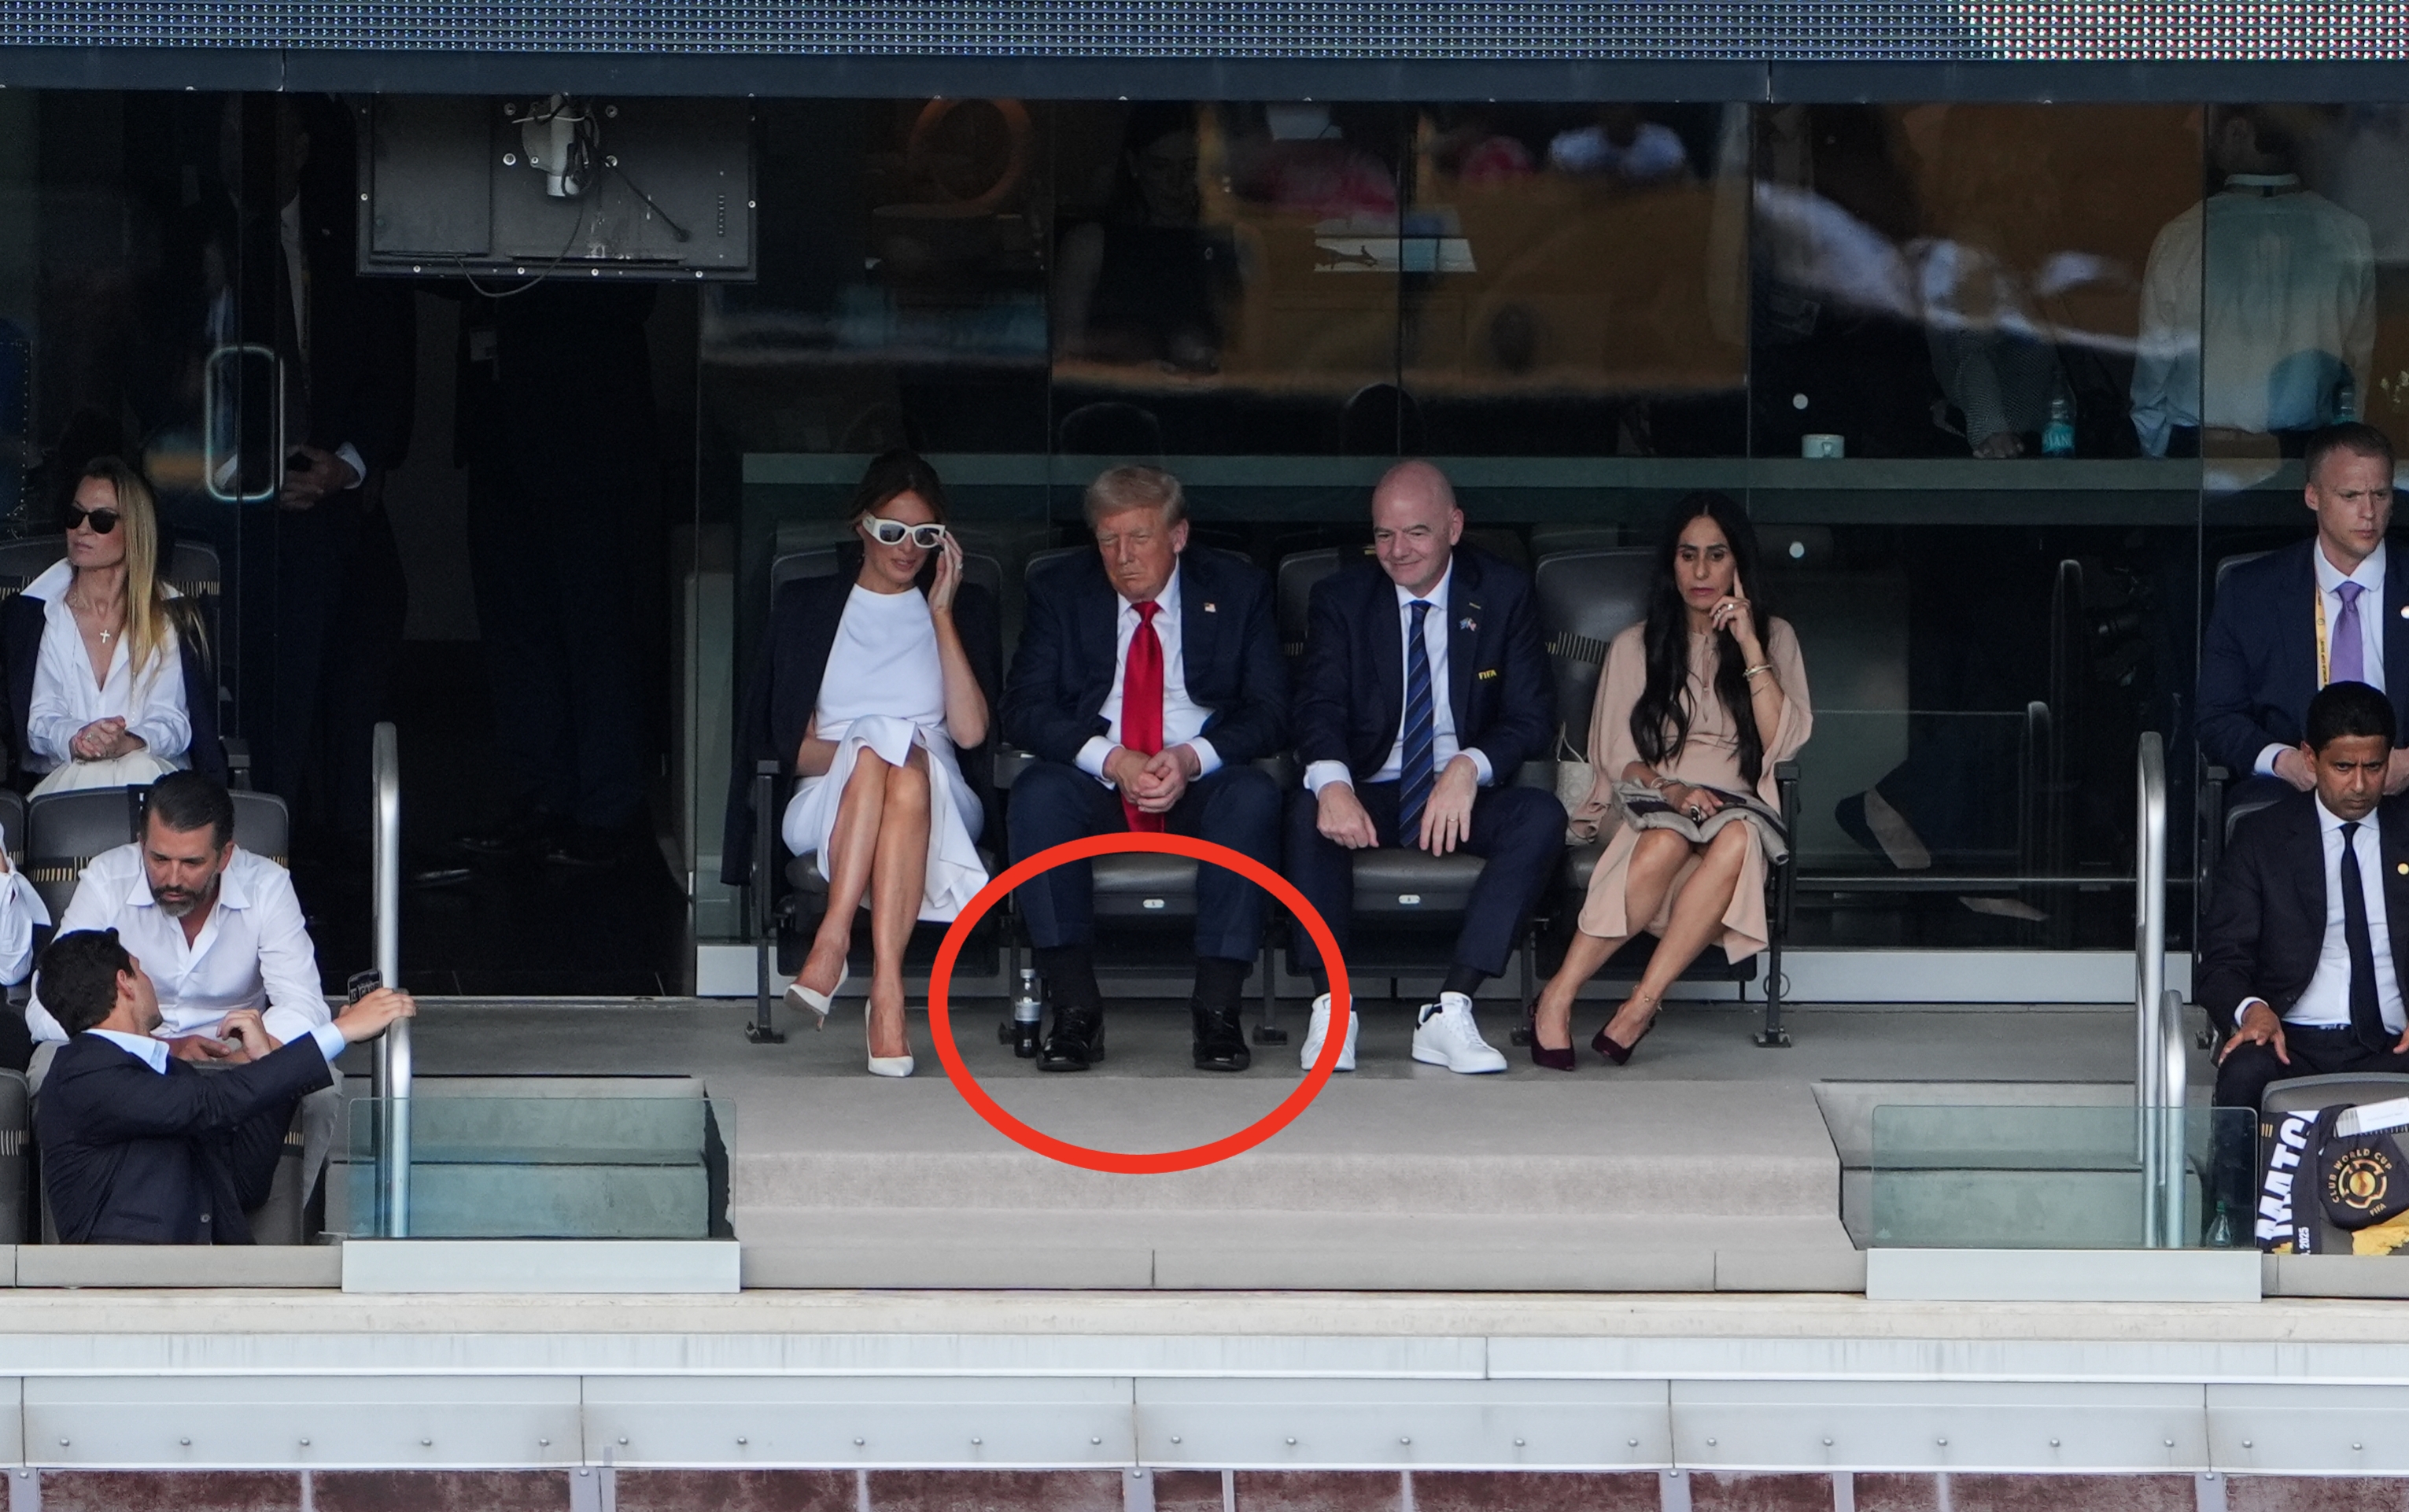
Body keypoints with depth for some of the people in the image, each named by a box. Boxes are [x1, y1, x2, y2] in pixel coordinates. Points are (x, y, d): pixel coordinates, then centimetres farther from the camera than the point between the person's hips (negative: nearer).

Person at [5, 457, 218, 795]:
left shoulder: (169, 618, 12)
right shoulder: (35, 612, 12)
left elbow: (174, 721, 3)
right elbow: (39, 719, 3)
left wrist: (126, 744, -20)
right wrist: (75, 740, -21)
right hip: (63, 777, -1)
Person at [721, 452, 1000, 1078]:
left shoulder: (966, 607, 17)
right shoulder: (807, 605, 16)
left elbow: (970, 732, 1)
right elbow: (793, 745, 7)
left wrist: (942, 612, 0)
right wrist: (873, 751, -12)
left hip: (937, 801, 0)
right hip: (827, 805, 0)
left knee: (906, 770, -36)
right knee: (876, 753, -36)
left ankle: (834, 940, -51)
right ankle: (886, 989, -50)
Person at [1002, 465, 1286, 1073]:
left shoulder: (1238, 592, 6)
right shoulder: (1059, 593, 7)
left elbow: (1271, 711, 0)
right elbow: (1023, 709, -3)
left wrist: (1193, 759, -20)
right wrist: (1111, 760, -20)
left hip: (1203, 780, 0)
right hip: (1096, 784, 0)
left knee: (1254, 796, -34)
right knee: (1038, 794, -33)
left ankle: (1218, 1008, -33)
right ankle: (1076, 1010, -33)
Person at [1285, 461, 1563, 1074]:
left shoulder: (1505, 594, 2)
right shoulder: (1341, 598, 3)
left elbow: (1532, 717, -4)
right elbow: (1319, 705, -9)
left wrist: (1469, 768, -26)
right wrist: (1332, 783, -33)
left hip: (1466, 794, 0)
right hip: (1370, 795, 0)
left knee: (1541, 815, -31)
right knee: (1308, 811, -33)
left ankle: (1450, 1011, -35)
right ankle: (1331, 1006, -31)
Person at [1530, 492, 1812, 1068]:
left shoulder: (1774, 638, 15)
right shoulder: (1635, 647, 16)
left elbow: (1782, 743, 1)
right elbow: (1617, 758, 8)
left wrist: (1750, 647, -5)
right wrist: (1670, 789, -13)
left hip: (1738, 806, 0)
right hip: (1648, 802, 0)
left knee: (1736, 840, -38)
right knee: (1664, 843, -39)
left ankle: (1642, 1004, -40)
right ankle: (1558, 998, -37)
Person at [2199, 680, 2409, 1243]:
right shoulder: (2263, 838, 14)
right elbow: (2221, 960, 8)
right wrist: (2249, 1008, -16)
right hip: (2295, 1042, 0)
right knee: (2243, 1075, -37)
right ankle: (2229, 1233, -24)